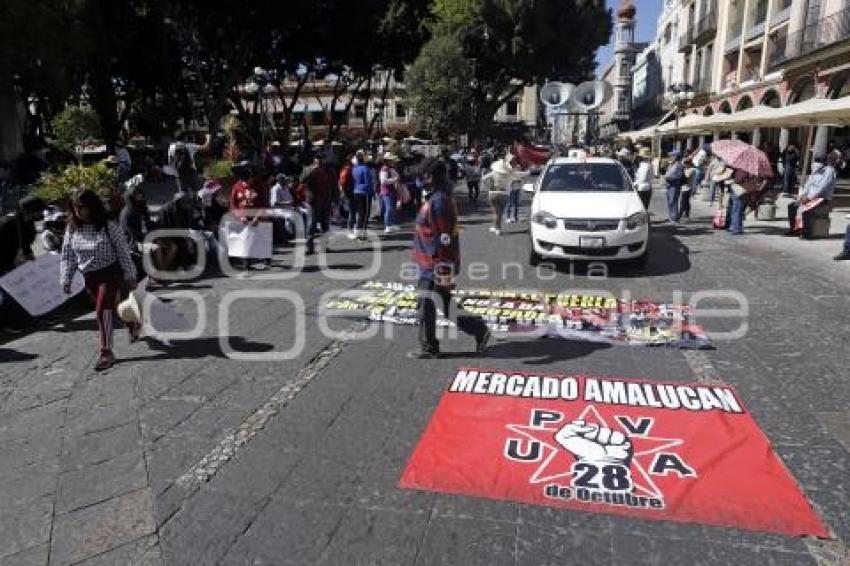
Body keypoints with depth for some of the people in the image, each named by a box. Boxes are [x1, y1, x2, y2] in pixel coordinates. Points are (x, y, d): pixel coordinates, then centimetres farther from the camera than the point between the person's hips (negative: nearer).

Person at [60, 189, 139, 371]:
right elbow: (67, 256, 8)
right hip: (90, 278, 5)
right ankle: (133, 325, 45)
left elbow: (123, 252, -9)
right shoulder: (72, 229, 1)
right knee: (111, 308, 18)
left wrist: (130, 277, -8)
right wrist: (65, 279, 3)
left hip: (110, 274, -5)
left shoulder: (108, 226, -13)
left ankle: (106, 352, -6)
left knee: (103, 311, -12)